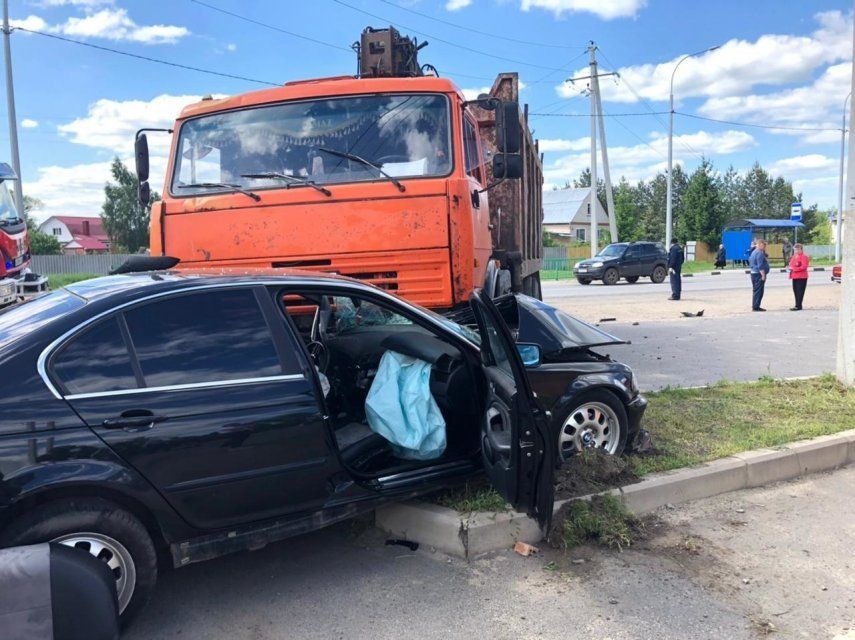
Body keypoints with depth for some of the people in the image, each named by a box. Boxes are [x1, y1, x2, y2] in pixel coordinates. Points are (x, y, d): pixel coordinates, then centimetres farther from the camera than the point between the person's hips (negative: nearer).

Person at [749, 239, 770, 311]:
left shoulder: (754, 252, 16)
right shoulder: (759, 253, -16)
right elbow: (760, 266, -21)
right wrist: (763, 275, -21)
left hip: (754, 273, 11)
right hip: (759, 274, -11)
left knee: (755, 290, 15)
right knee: (758, 291, -7)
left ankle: (754, 306, 21)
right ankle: (756, 307, -6)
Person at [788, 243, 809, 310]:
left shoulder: (804, 256, -9)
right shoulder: (794, 256, 18)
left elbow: (804, 266, -18)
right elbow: (791, 264, 26)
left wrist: (794, 269, -23)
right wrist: (790, 268, 3)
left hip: (801, 277, -9)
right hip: (794, 277, 9)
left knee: (800, 291, -8)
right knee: (795, 290, 9)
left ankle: (798, 306, -8)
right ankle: (797, 305, 16)